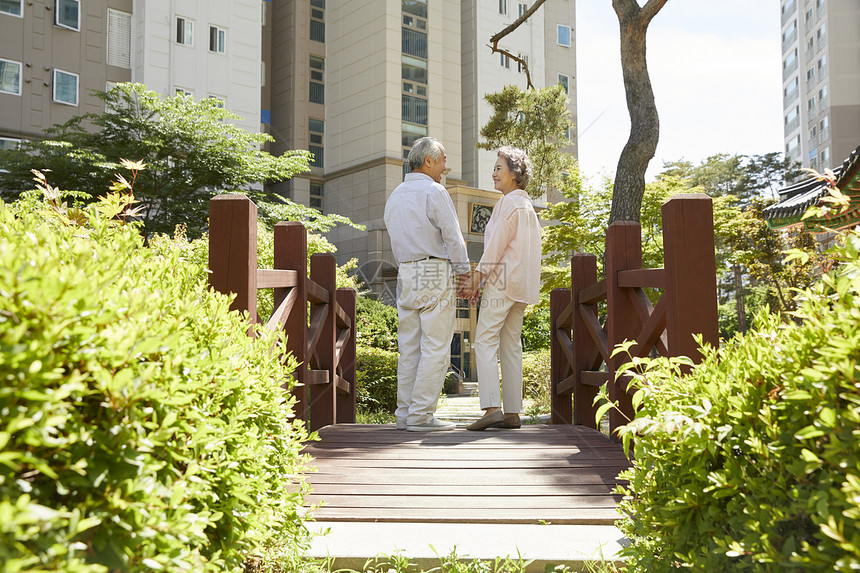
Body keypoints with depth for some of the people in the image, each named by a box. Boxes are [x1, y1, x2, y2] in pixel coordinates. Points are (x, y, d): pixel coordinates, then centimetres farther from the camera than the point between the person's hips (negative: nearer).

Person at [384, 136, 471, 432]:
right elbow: (452, 235, -9)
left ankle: (405, 413, 8)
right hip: (435, 273, -8)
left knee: (410, 346, 8)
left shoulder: (394, 196, 17)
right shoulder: (434, 191, -7)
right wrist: (464, 272, -3)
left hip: (406, 274, 8)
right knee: (435, 347, -6)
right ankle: (421, 415, -8)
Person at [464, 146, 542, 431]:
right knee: (510, 346, 8)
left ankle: (491, 408, -19)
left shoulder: (509, 202, -8)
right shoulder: (527, 205, 21)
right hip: (521, 284, 9)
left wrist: (477, 276, -10)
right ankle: (512, 412, 6)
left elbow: (497, 244, -14)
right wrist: (483, 277, 20)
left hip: (503, 281, -9)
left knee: (485, 341, -11)